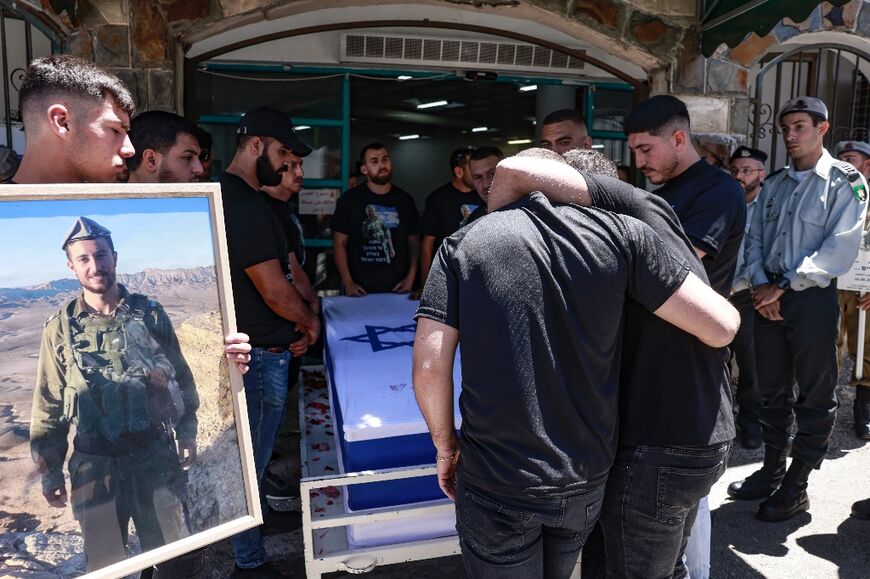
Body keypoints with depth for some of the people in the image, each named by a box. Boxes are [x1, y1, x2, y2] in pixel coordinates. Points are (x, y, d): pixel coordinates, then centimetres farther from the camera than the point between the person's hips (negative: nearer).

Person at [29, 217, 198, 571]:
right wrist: (50, 471, 4)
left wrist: (187, 433, 8)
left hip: (156, 457, 0)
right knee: (105, 563, 13)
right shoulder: (61, 328, -3)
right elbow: (48, 406, 2)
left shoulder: (150, 314, -2)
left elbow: (180, 377, 7)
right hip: (95, 466, 0)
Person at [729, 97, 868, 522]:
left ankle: (796, 485, 15)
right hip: (768, 296, 6)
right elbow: (754, 238, 10)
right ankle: (772, 470, 27)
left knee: (814, 395, 4)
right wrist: (760, 284, -5)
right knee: (773, 389, 13)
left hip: (812, 298, -5)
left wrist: (784, 285, -16)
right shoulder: (773, 185, 13)